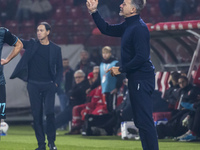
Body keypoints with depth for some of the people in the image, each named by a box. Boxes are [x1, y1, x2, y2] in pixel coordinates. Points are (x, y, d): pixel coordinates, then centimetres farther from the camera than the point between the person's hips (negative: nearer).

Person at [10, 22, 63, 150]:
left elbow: (59, 68, 10)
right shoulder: (31, 44, 6)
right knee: (37, 114, 1)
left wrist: (56, 82, -2)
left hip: (49, 85, -1)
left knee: (49, 112, -13)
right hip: (33, 85, 1)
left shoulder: (55, 49, 5)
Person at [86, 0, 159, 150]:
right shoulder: (128, 26, 13)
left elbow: (141, 57, -24)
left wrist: (121, 69, -15)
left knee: (144, 120, -10)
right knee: (141, 121, 14)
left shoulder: (139, 28, -18)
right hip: (135, 79, 11)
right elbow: (106, 29, 24)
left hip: (141, 80, -11)